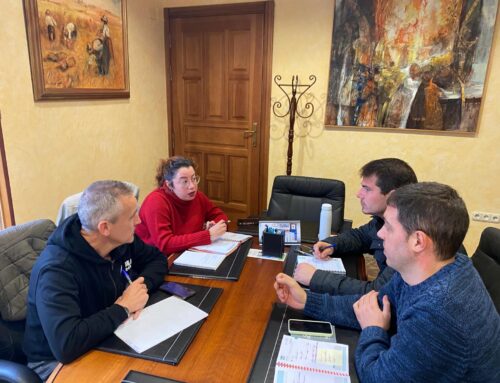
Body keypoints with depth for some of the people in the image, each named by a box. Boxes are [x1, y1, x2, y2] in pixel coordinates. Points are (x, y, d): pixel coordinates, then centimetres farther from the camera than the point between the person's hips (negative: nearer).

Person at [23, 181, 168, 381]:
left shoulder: (121, 239, -10)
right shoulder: (57, 270, -30)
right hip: (58, 360, -6)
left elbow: (157, 258, 5)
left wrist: (142, 285, -16)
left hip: (108, 339, 6)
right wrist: (124, 307, -28)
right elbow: (65, 345, -40)